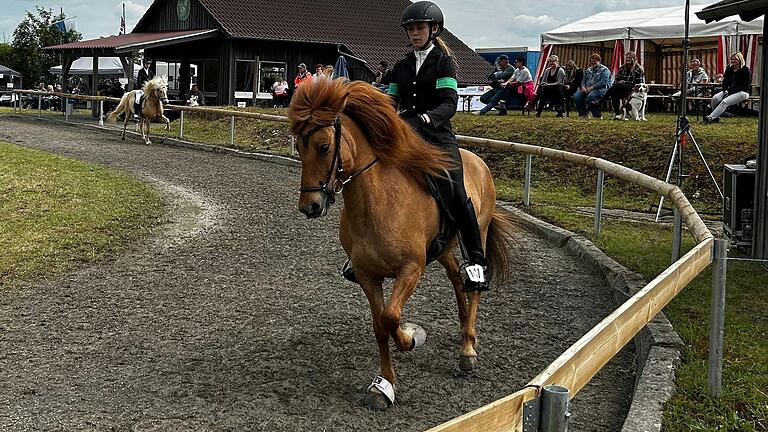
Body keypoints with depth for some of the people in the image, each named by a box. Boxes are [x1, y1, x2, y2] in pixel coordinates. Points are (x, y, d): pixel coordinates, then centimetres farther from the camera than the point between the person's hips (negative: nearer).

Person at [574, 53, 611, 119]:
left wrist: (592, 88, -21)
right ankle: (583, 114, -5)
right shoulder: (588, 70, 23)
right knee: (576, 97, -19)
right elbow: (583, 80, 22)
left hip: (599, 89, -7)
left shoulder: (604, 70, 0)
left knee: (590, 97, -37)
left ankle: (597, 115, -21)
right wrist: (583, 87, -3)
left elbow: (603, 82, -14)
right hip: (586, 89, 7)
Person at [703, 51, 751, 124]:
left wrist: (730, 92, -19)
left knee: (725, 102, -31)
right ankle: (715, 117, -10)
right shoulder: (729, 69, 14)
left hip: (743, 92, -7)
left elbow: (745, 86, -12)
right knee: (715, 98, -22)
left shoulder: (746, 70, -6)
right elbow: (725, 82, 15)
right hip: (729, 91, 7)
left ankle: (710, 118, -38)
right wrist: (725, 91, -9)